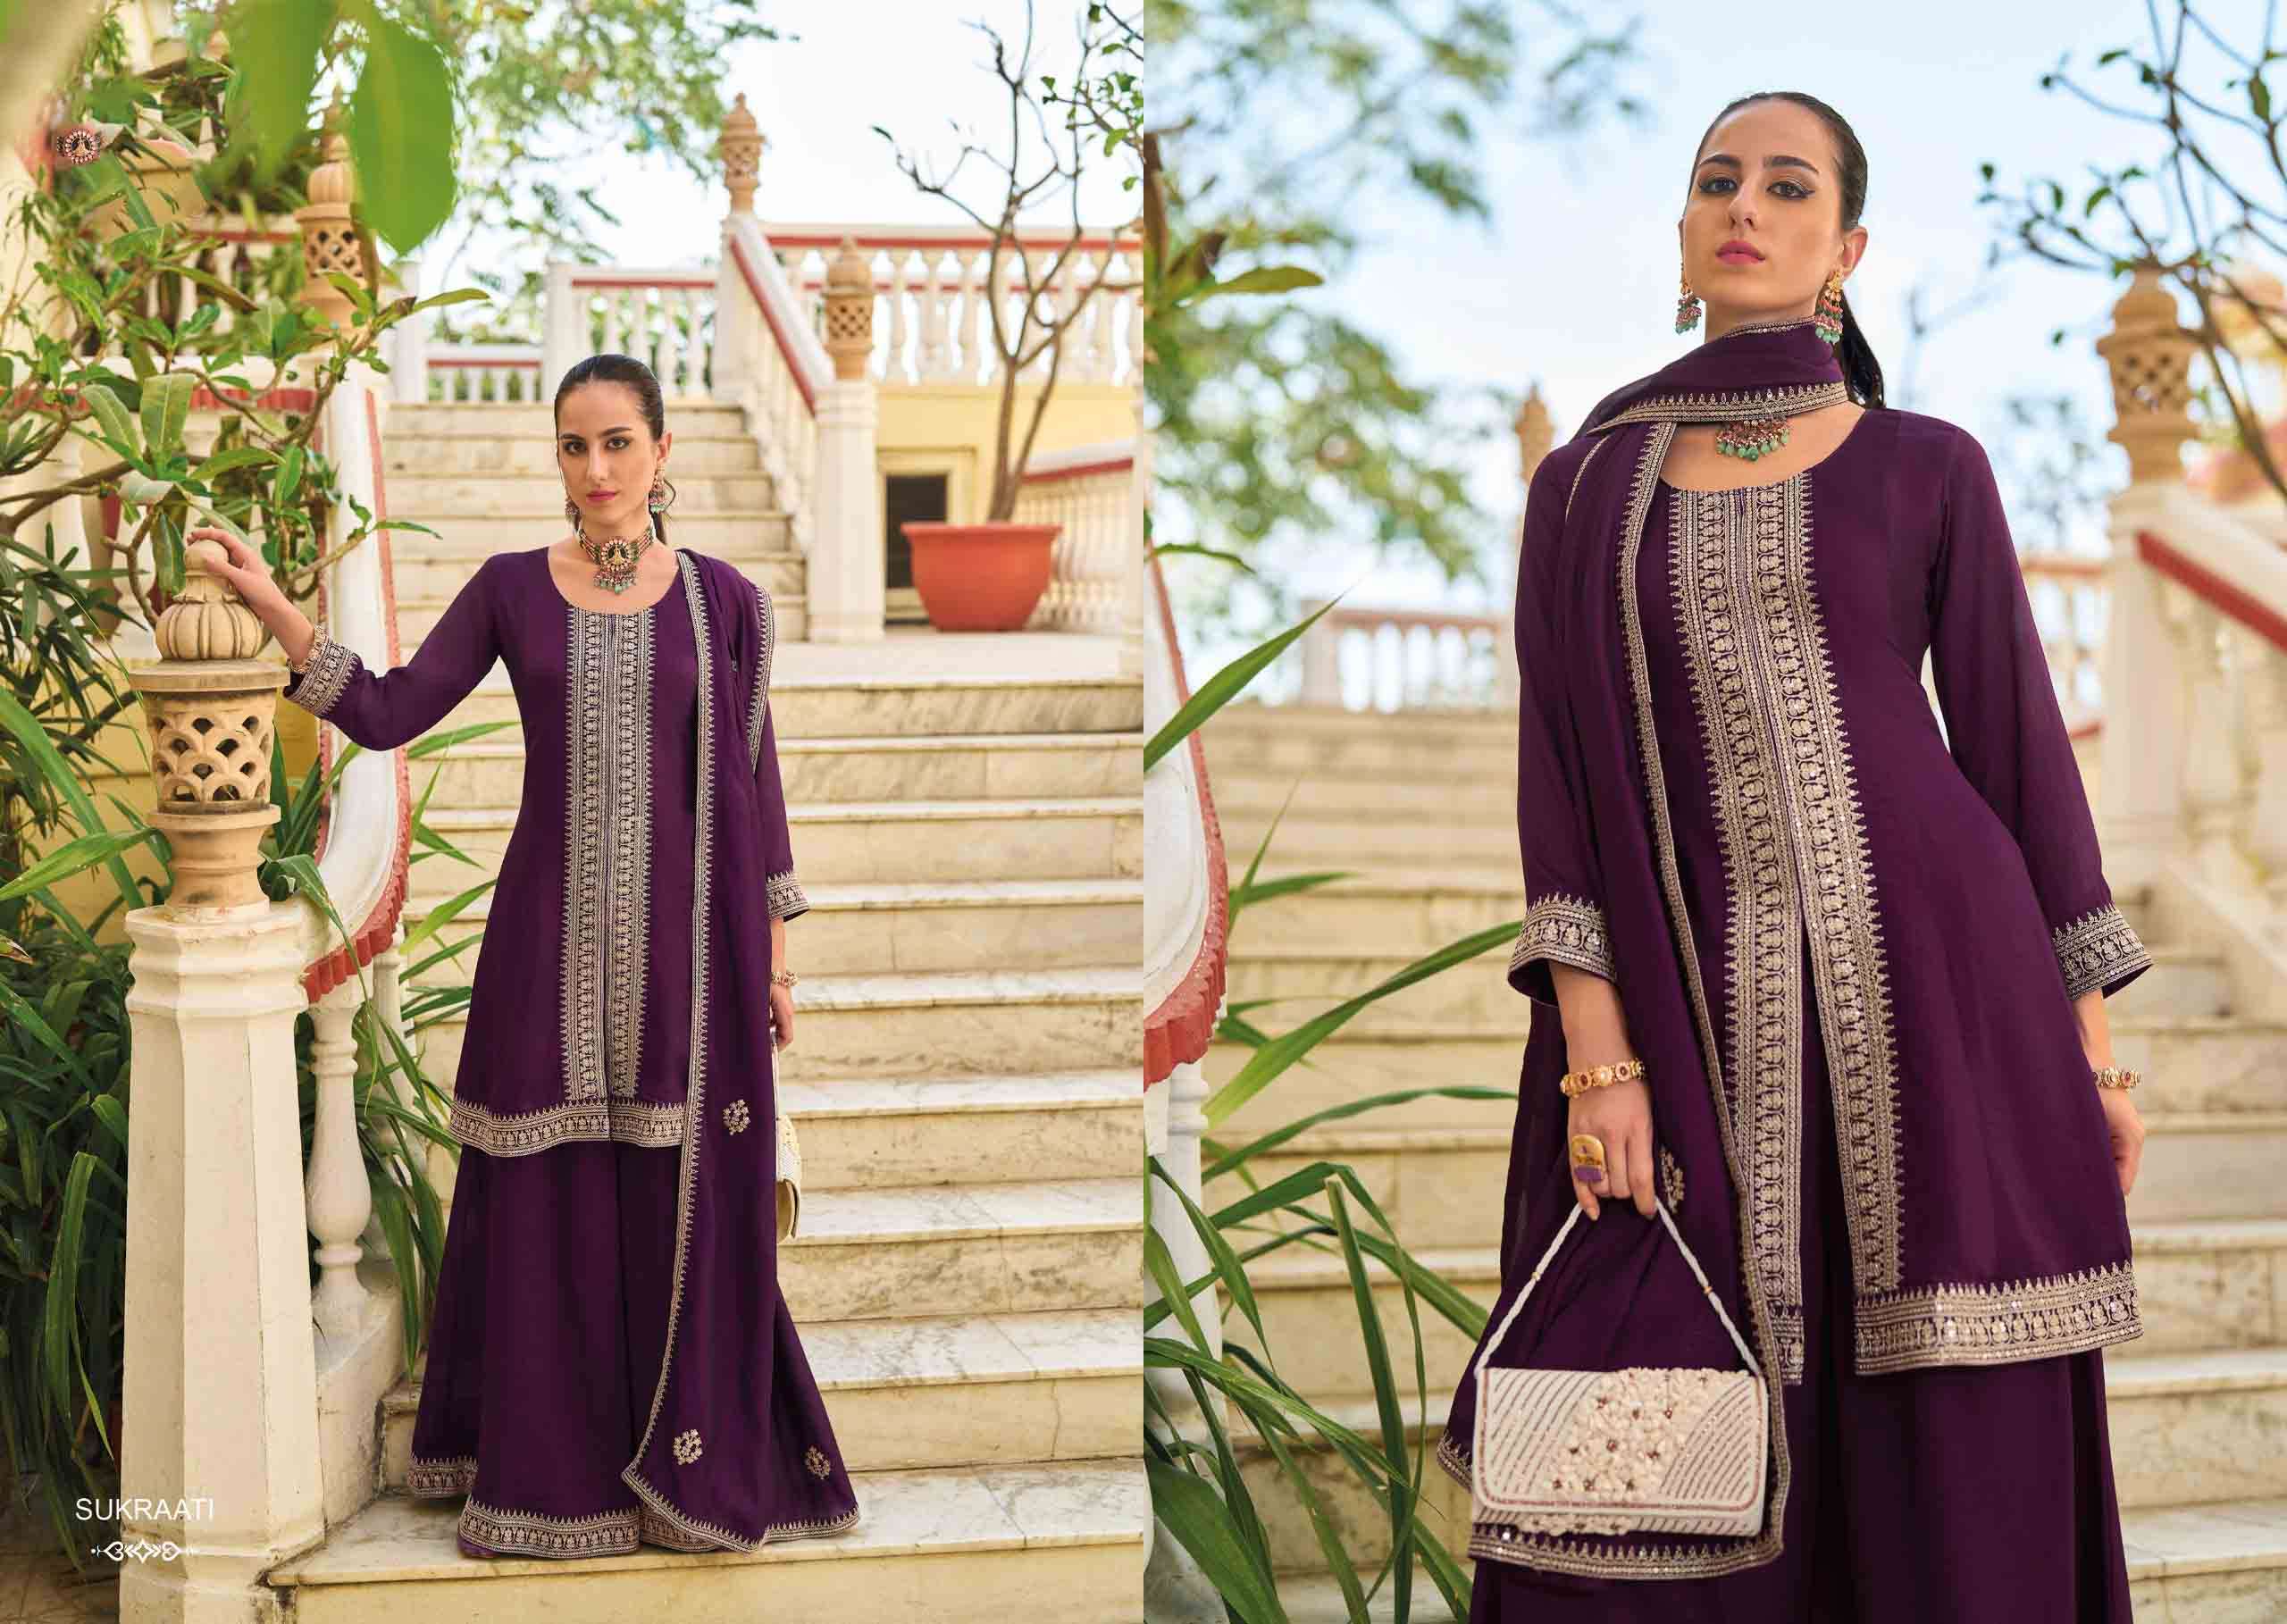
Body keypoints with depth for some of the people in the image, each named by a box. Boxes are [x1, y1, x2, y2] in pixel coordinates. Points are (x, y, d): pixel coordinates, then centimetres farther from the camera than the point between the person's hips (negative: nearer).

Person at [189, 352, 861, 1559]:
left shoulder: (722, 598, 2)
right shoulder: (510, 589, 5)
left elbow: (751, 780, 5)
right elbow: (389, 714, 0)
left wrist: (775, 955, 5)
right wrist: (273, 609, -11)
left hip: (685, 941, -1)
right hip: (551, 940, 1)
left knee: (688, 1206, 3)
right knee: (546, 1203, 5)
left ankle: (696, 1463, 18)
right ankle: (555, 1474, 18)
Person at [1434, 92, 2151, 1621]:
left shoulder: (1930, 468, 7)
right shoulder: (1585, 486, 9)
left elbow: (2018, 740, 7)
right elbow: (1561, 769, 3)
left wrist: (2093, 1041, 4)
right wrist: (1594, 1056, -8)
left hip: (1932, 989, 0)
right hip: (1699, 1024, 1)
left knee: (1956, 1480, 1)